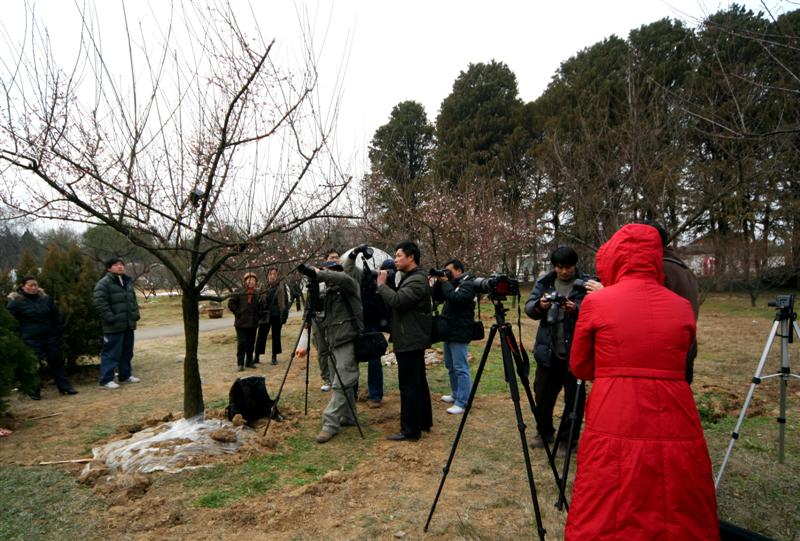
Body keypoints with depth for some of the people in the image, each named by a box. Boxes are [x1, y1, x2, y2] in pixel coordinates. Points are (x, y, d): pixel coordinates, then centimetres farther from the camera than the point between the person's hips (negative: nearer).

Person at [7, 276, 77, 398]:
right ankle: (34, 391, 15)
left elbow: (56, 317, 13)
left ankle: (65, 387, 15)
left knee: (57, 362, 8)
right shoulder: (15, 302, -4)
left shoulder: (46, 298, 8)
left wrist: (57, 333, 9)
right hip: (31, 340, -4)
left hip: (50, 337, 4)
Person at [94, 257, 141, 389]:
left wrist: (135, 314, 11)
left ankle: (125, 375, 27)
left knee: (127, 352, 16)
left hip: (128, 324, 8)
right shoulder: (103, 283, -11)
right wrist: (110, 318, -22)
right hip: (114, 326, -8)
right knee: (111, 353, -5)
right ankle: (106, 380, 1)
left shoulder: (127, 281, 15)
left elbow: (133, 300, 23)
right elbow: (100, 302, -19)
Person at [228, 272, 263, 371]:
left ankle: (249, 361, 23)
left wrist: (259, 316, 1)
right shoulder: (239, 293, -5)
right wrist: (237, 312, -7)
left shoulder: (258, 294, 4)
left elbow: (262, 308, 12)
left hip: (253, 324, 4)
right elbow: (231, 303, -3)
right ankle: (240, 363, 6)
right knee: (241, 343, -3)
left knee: (251, 344, 11)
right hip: (241, 323, -4)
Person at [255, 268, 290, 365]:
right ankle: (257, 356, 12)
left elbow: (286, 301, 1)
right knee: (261, 335, 3)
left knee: (276, 336, 6)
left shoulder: (282, 286, 1)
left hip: (277, 315, -1)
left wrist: (284, 315, -5)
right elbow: (259, 300, 10)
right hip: (265, 315, 1)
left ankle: (274, 357, 16)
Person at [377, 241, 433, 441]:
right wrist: (385, 285, 4)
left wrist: (381, 284, -14)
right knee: (418, 382, 17)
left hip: (411, 341, -11)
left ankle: (410, 430, 1)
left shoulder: (417, 280, -17)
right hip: (411, 339, 11)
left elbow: (397, 300, -28)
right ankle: (424, 421, 28)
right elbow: (398, 302, 17)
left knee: (409, 386, -6)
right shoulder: (410, 278, 16)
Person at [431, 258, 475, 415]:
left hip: (459, 334, -9)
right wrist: (439, 282, -1)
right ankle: (456, 395, 30)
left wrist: (445, 283, -16)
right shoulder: (452, 284, 15)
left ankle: (462, 403, -6)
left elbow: (456, 298, -26)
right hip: (449, 332, 10)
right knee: (451, 366, 17)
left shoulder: (468, 284, -11)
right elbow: (437, 298, 13)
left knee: (460, 368, -8)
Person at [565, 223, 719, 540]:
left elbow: (579, 369, 9)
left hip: (614, 430, -3)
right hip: (677, 430, 4)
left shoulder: (596, 303, -2)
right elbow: (678, 361, 17)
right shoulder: (682, 307, 5)